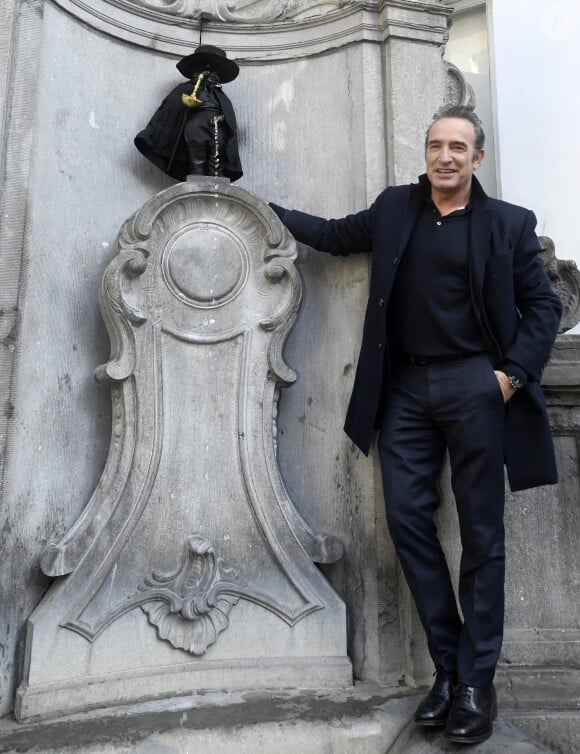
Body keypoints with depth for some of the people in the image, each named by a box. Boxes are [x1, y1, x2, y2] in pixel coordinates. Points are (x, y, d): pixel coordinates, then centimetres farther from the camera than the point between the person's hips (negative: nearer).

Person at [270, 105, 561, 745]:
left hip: (474, 387, -3)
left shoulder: (508, 223, 4)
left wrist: (515, 371, -8)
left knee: (480, 535, 1)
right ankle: (447, 664, 17)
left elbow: (543, 306, 5)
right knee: (408, 521, 1)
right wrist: (269, 209, 23)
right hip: (405, 390, 4)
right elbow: (337, 235, 26)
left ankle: (476, 681, 14)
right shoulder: (395, 207, 13)